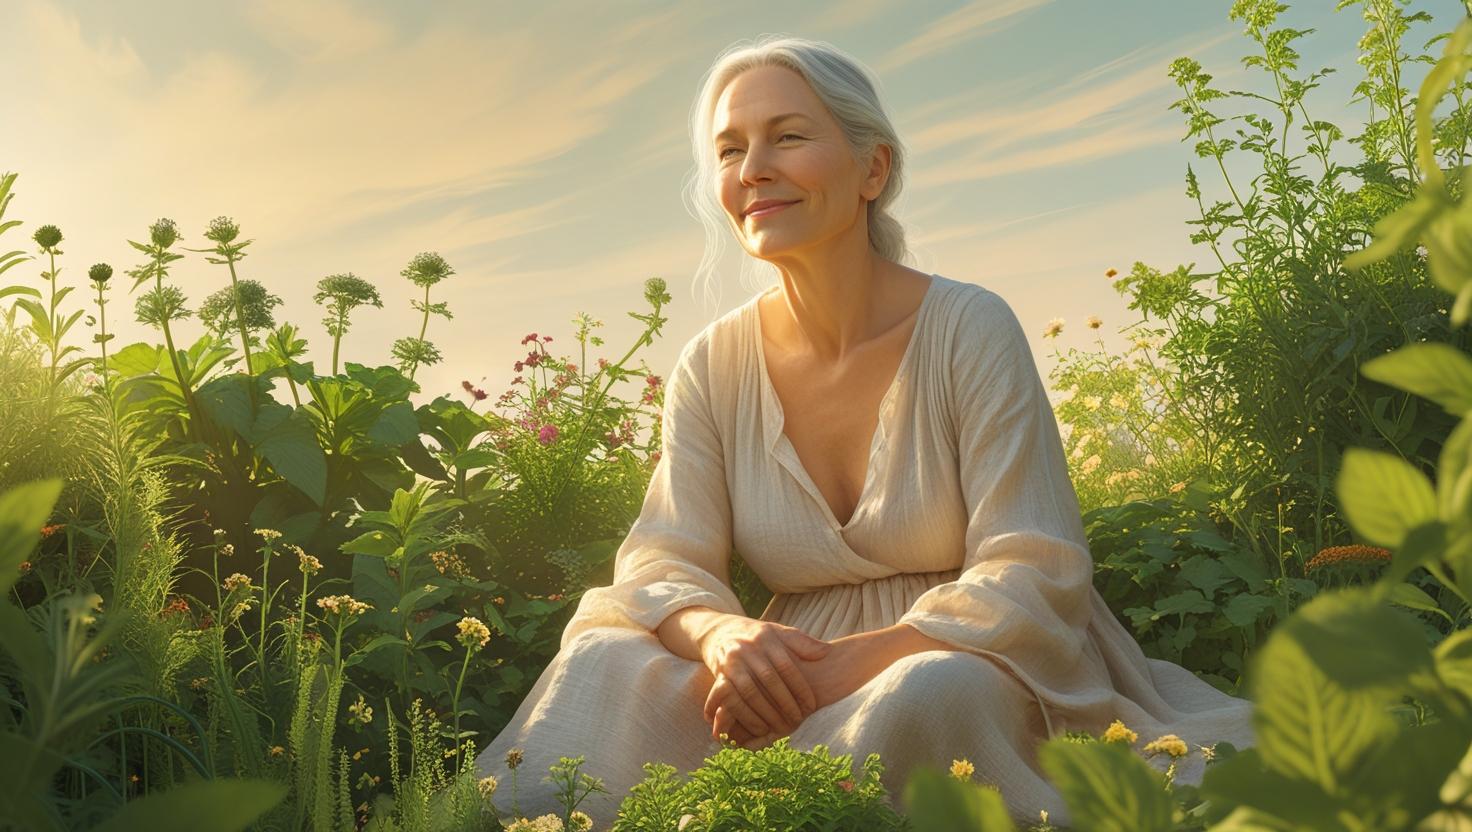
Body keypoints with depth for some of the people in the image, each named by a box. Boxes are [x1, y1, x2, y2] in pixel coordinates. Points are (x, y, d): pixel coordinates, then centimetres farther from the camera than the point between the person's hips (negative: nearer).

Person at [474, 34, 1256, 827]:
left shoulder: (968, 328, -10)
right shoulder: (713, 365, 1)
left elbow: (1027, 578, -14)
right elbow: (663, 559, -2)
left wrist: (841, 666, -28)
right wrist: (719, 634, -27)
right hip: (795, 689, 2)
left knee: (929, 694, -36)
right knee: (601, 666, -23)